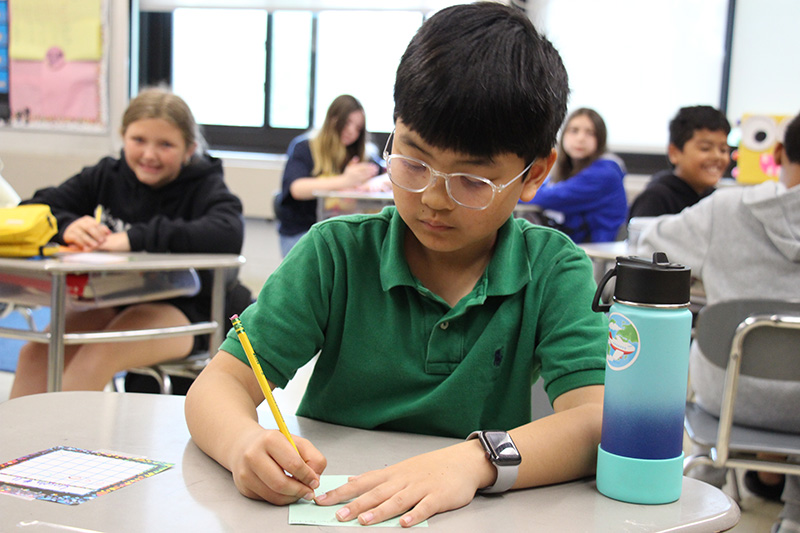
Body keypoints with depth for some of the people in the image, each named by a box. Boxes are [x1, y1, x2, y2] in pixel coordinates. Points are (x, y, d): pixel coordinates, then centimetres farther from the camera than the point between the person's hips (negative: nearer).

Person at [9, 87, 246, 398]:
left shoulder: (204, 185, -7)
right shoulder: (105, 177, 6)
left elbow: (228, 233, -29)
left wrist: (136, 238, -33)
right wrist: (66, 226, -24)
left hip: (182, 311, -5)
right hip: (112, 302, 5)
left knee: (97, 356, -29)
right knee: (36, 353, -18)